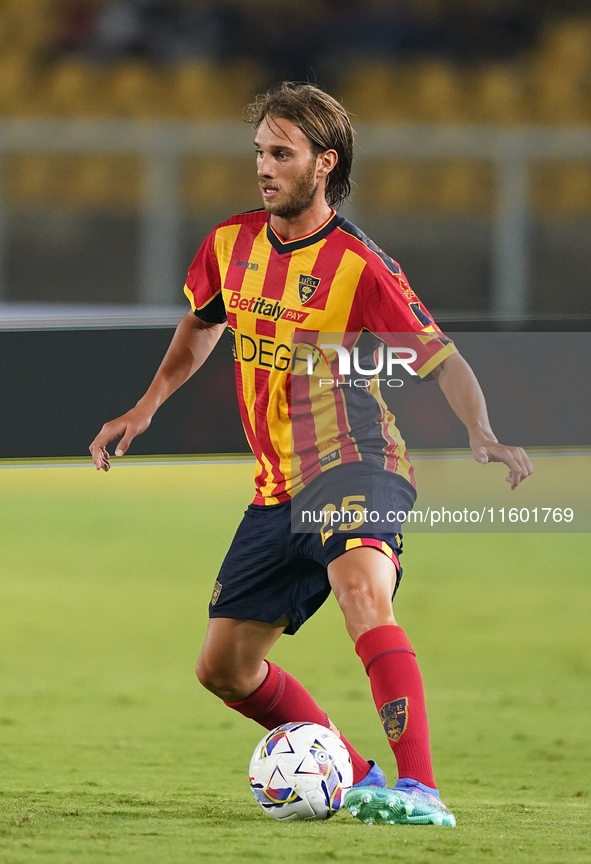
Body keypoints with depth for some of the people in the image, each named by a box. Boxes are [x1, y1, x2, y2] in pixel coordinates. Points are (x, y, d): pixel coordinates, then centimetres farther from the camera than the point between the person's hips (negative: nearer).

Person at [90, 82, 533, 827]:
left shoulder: (358, 267, -13)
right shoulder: (230, 246, 6)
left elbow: (442, 360, -13)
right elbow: (202, 322, 27)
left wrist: (481, 435, -30)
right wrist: (147, 406, 21)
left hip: (352, 466, -8)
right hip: (278, 488, 8)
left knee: (361, 592, -37)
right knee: (224, 668, 9)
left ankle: (418, 790, -47)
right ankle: (355, 779, 25)